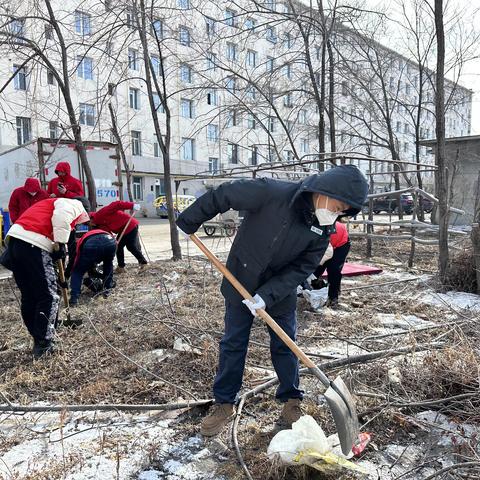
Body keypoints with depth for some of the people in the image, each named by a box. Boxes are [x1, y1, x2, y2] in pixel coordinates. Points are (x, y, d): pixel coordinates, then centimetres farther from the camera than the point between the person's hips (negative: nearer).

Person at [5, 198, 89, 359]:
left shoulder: (51, 203, 36)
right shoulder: (74, 204, 9)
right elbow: (61, 218, -14)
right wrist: (61, 244, -11)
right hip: (33, 244, -9)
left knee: (29, 296, 15)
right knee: (49, 296, -2)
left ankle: (38, 338, 25)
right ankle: (43, 345, 3)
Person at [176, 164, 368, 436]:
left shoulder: (324, 229, -14)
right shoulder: (271, 192, -28)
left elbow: (302, 268, -14)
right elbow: (221, 196, -19)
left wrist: (267, 296, -24)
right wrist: (189, 222, -8)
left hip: (281, 290, 2)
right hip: (241, 282, -2)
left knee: (285, 346, 10)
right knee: (233, 344, 8)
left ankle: (292, 401, 29)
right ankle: (225, 404, 24)